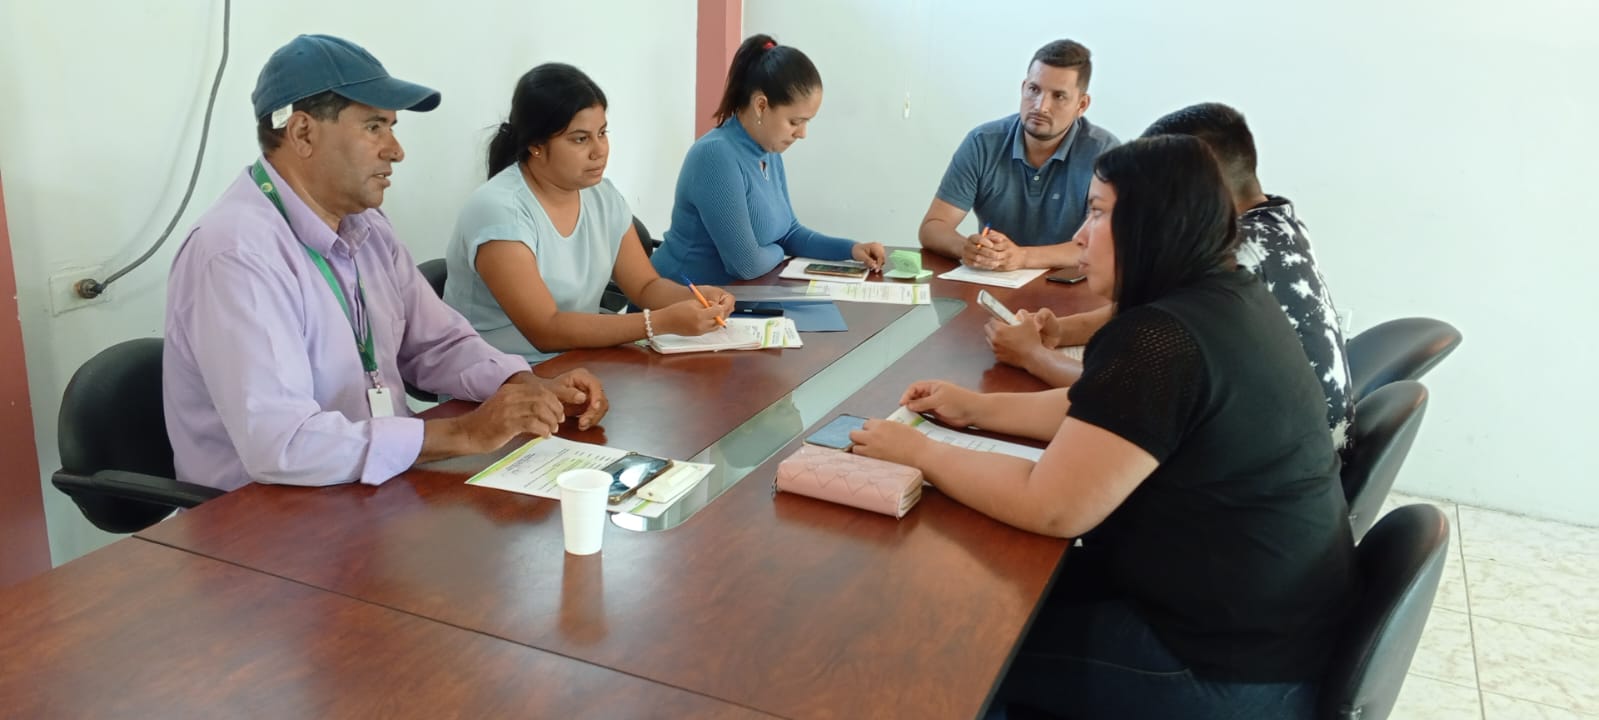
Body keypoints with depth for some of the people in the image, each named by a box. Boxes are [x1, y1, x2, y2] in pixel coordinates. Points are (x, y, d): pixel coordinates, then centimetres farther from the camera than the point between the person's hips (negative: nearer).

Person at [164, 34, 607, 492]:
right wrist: (466, 434, -27)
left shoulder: (364, 224, 4)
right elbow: (279, 446, -30)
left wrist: (531, 388, -6)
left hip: (379, 486, 7)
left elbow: (435, 344, 13)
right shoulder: (236, 254, -22)